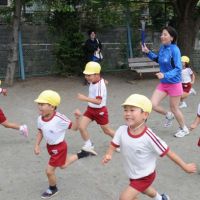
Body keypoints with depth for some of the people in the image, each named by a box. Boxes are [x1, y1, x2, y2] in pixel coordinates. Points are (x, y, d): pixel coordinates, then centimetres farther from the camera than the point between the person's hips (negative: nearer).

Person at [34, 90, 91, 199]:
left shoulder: (59, 119, -32)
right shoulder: (40, 118, -13)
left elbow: (74, 128, -22)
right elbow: (40, 132, 5)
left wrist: (77, 118, -39)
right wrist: (36, 145, -2)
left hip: (59, 147, -7)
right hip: (50, 146, 7)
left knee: (49, 170, 1)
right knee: (62, 165, 27)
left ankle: (53, 189, 30)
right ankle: (80, 155, 47)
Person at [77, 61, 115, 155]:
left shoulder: (100, 85, -28)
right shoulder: (93, 81, -3)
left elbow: (98, 101, -40)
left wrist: (85, 98, -48)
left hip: (100, 111, -7)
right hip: (90, 109, 7)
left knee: (107, 130, 10)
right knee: (81, 127, -8)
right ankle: (89, 145, 11)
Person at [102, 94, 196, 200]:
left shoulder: (148, 137, -34)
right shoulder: (122, 130, -22)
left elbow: (167, 152, -25)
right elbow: (113, 145, -7)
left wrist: (185, 166, -16)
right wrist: (108, 154, -30)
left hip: (145, 176, -6)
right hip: (132, 174, 6)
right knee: (143, 189, 33)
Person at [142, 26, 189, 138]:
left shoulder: (174, 50, -22)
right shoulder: (162, 48, -1)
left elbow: (178, 69, -24)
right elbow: (157, 59, 19)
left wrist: (165, 75, -37)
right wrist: (148, 52, 5)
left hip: (174, 84, -6)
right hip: (163, 84, 6)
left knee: (174, 108, 8)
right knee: (153, 105, -1)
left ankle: (184, 129, 32)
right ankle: (169, 115, 30)